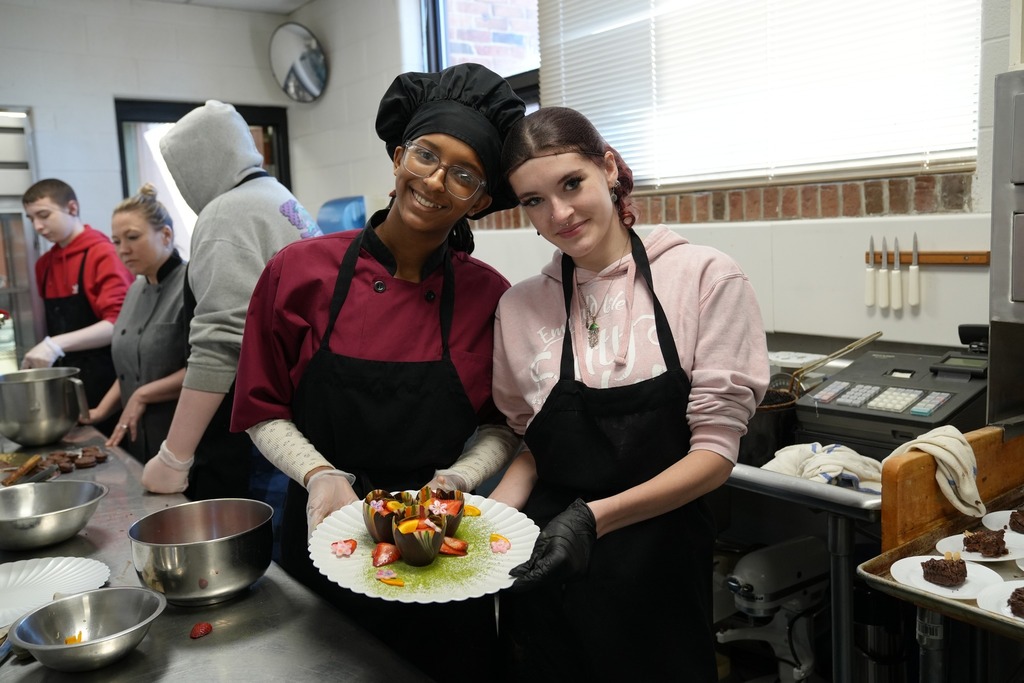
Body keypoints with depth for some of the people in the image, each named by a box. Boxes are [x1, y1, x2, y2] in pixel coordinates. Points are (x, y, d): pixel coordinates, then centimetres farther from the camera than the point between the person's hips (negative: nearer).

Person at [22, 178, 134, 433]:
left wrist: (57, 345, -26)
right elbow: (56, 323, 19)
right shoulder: (44, 264, 13)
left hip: (105, 380, -6)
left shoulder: (104, 255, -8)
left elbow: (119, 323, -18)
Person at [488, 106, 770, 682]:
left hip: (659, 569, -2)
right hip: (547, 570, 2)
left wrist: (594, 516, -22)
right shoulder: (520, 307, 0)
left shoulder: (706, 278, -9)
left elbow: (716, 450, -11)